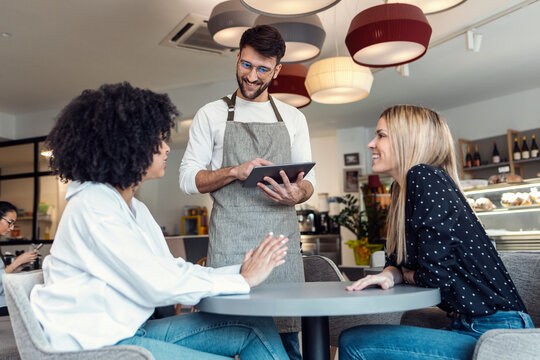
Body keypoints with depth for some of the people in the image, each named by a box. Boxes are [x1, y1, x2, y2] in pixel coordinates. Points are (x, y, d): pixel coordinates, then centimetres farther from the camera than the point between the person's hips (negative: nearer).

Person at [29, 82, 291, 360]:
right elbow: (158, 284, -22)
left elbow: (174, 271, 7)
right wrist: (243, 280, -14)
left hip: (132, 331, 8)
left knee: (257, 327, -3)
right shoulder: (92, 206, -16)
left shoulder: (136, 209, 13)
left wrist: (240, 270, -4)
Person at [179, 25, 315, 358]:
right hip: (230, 239, -1)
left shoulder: (293, 118, 15)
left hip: (282, 234, 2)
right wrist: (235, 171, -12)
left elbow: (309, 180, 14)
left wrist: (298, 194, -10)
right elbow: (188, 179, 5)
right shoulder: (211, 114, 9)